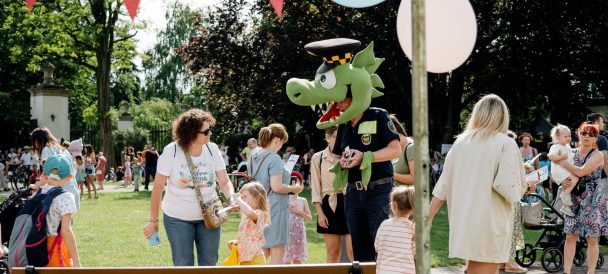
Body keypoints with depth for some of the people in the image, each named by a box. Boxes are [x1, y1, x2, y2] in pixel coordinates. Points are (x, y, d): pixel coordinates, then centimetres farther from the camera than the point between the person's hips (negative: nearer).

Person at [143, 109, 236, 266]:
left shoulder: (212, 149, -8)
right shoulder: (171, 151, -16)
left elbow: (224, 181, -3)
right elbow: (158, 186, -11)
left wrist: (232, 198, -25)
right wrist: (153, 220, -8)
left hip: (208, 216, 3)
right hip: (178, 218, -3)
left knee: (209, 263, 9)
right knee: (183, 264, 5)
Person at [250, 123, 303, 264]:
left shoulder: (254, 155, 9)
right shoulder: (274, 158, -16)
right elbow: (276, 187, -22)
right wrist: (293, 188, -5)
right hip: (274, 209, -8)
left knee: (264, 250, 15)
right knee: (277, 252, 0)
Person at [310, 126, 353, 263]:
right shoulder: (318, 158, 5)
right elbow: (315, 188, 4)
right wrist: (320, 213, -3)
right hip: (329, 205, 1)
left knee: (352, 250, -6)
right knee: (333, 251, 5)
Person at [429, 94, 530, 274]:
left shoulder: (460, 141, 8)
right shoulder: (506, 144, -7)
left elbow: (444, 183, 7)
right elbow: (508, 187, -16)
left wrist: (428, 217, 9)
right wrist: (527, 185, 4)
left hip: (463, 221, 5)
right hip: (490, 223, -5)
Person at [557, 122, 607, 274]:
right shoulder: (572, 153, 9)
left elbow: (580, 172, -20)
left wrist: (562, 162, -9)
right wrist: (562, 182, -7)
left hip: (593, 200, -4)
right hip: (574, 199, 4)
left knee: (592, 239, 1)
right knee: (570, 237, 2)